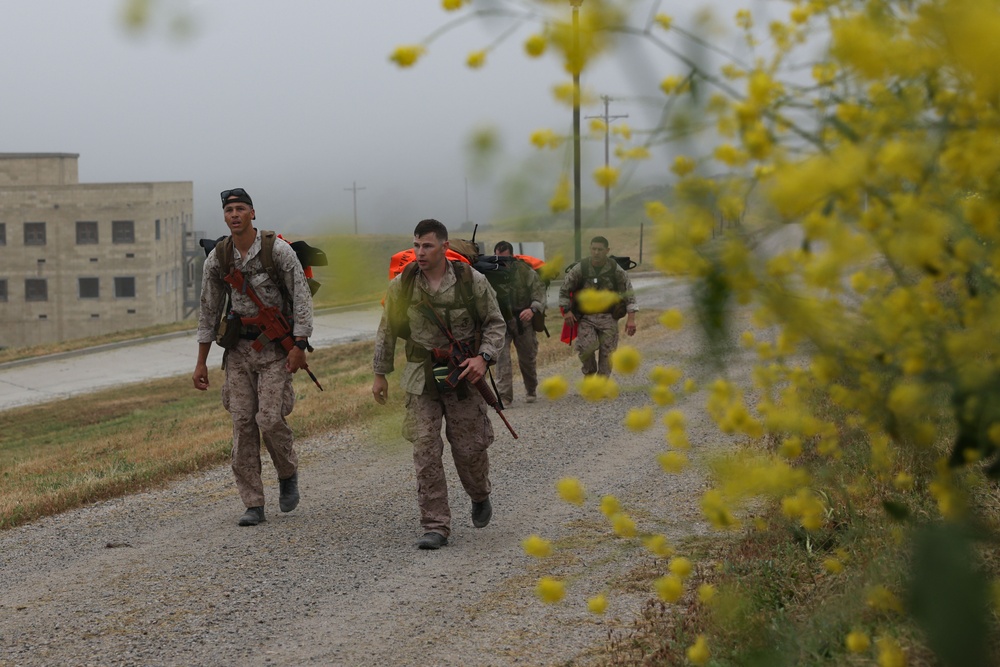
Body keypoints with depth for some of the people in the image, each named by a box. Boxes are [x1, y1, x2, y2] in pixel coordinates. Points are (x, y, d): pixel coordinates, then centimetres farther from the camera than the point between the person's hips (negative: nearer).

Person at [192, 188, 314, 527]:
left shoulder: (278, 251, -9)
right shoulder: (217, 259, 3)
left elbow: (302, 298, -8)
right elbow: (209, 312, 9)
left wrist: (299, 346, -16)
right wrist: (201, 362, 9)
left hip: (275, 348, -4)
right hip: (239, 349, 4)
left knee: (270, 419, -14)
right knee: (242, 424, -1)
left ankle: (288, 474, 17)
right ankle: (253, 505, 4)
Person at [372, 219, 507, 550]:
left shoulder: (472, 281, -8)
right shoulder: (402, 285, -3)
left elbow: (495, 323, 2)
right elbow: (388, 330, 9)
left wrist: (484, 357, -13)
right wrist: (380, 373, 10)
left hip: (463, 376, -1)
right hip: (421, 378, 1)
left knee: (469, 448, 5)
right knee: (425, 451, -6)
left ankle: (480, 496, 38)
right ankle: (435, 527, -2)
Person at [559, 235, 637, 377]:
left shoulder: (616, 270, -5)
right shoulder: (580, 268, -7)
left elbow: (628, 293, -2)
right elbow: (564, 289, 3)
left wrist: (631, 318, -10)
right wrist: (566, 310, -8)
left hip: (608, 318, 1)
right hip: (586, 317, -1)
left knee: (607, 353, -1)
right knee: (587, 347, -21)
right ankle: (589, 371, 9)